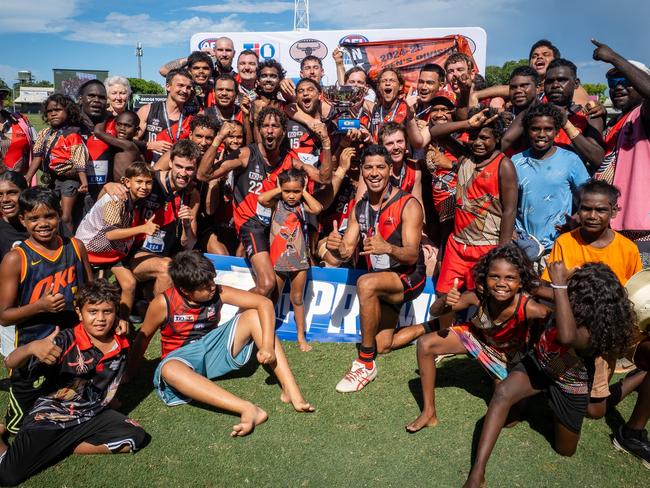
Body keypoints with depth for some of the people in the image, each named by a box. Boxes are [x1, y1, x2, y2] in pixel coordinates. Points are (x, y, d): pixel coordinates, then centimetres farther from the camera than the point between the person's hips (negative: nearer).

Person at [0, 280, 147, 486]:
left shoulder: (121, 345, -7)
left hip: (92, 415, 5)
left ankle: (62, 447, 1)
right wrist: (31, 347, -46)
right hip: (50, 417, -4)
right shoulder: (65, 341, -21)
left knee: (136, 437, -11)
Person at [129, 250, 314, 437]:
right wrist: (130, 372, 5)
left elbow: (264, 303, -19)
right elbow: (144, 337, -2)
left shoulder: (218, 293, -14)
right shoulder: (163, 303, -18)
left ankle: (291, 391, -28)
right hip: (182, 357, -2)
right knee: (169, 370, -41)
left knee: (254, 315, -19)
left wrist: (267, 345, -29)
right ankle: (248, 409, -52)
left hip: (213, 348, 3)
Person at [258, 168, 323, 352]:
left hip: (299, 260, 1)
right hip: (277, 260, 0)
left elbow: (317, 209, -23)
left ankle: (301, 337, 25)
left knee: (297, 299, 14)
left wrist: (304, 192, -11)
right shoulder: (277, 204, -4)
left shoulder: (302, 205, -2)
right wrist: (278, 190, -11)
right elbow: (261, 198, -23)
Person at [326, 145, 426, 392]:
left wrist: (388, 248, -44)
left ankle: (366, 364, -23)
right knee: (382, 346, 9)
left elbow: (412, 255, -23)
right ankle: (428, 329, 37)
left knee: (366, 283, -36)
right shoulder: (359, 209, 2)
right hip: (381, 281, 7)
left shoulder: (408, 205, -16)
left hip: (408, 277, -7)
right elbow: (346, 252, -1)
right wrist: (335, 246, -26)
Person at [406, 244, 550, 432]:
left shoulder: (528, 308, -39)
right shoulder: (478, 297, -32)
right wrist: (445, 301, -40)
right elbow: (434, 311, -22)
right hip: (476, 336, 2)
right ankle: (429, 413, 3)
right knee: (425, 344, -13)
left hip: (509, 354, -2)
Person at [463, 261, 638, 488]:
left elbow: (567, 336, -64)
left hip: (569, 385, -4)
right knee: (503, 393, -25)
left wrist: (559, 284, -59)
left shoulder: (591, 333, -40)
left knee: (565, 450, 16)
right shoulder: (579, 307, -21)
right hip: (539, 362, 5)